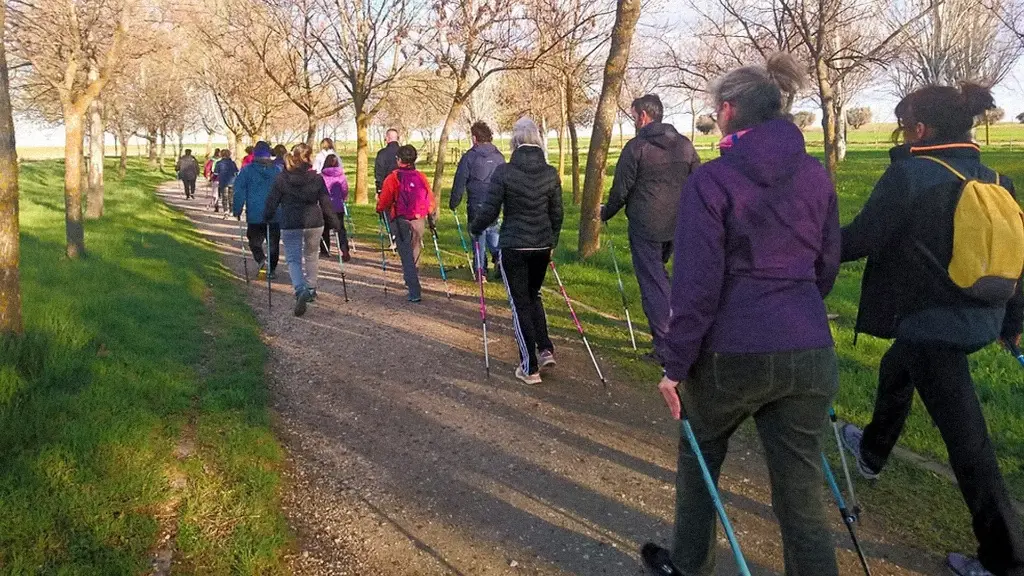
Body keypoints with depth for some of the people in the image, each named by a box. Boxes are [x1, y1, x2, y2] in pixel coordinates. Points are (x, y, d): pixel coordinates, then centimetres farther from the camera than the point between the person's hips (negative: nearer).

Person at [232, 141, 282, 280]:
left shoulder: (247, 171, -5)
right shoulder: (277, 171, 2)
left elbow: (239, 191, -6)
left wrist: (237, 210, 2)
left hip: (255, 215, -2)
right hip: (275, 215, 2)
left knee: (254, 241, 11)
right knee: (273, 243, 13)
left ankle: (262, 261, -14)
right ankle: (272, 269, 15)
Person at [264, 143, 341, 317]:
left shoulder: (281, 178, -3)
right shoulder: (316, 178, -1)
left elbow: (272, 202, -1)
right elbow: (326, 203, 1)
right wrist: (334, 222, 9)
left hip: (290, 225, -2)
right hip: (314, 223, 2)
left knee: (293, 259, 2)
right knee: (311, 256, 21)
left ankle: (301, 290, -21)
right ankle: (311, 289, 31)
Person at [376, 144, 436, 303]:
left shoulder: (393, 178, -8)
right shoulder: (421, 177, 4)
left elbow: (384, 201, -8)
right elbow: (430, 199, 6)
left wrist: (379, 210, 14)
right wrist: (430, 216, 20)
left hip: (401, 221, -4)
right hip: (419, 220, 4)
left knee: (406, 256, -1)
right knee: (415, 253, 21)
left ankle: (415, 292, -8)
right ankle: (412, 281, 35)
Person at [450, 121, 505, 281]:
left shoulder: (469, 157, -6)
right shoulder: (499, 156, 5)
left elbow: (459, 182, -5)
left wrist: (453, 202, 4)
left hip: (476, 204, -3)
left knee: (478, 235, 5)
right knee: (493, 232, 18)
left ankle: (480, 271, 6)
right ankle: (499, 257, -6)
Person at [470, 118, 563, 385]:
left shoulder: (504, 172, -12)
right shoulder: (551, 173, 0)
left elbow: (489, 210, -10)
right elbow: (556, 213, 8)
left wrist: (474, 229, 10)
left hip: (513, 246, -4)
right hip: (542, 246, 4)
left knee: (520, 303, 4)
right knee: (533, 295, 25)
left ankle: (530, 368, 6)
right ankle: (545, 349, 15)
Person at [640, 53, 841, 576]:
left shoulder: (711, 180, -9)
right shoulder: (816, 176, 6)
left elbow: (696, 284, -13)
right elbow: (826, 268, 14)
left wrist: (675, 366, -6)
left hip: (730, 352, -3)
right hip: (809, 353, 4)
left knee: (699, 456, 23)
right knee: (801, 493, 9)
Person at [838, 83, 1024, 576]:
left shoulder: (909, 174, -16)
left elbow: (862, 239, -17)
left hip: (933, 323, -9)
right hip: (979, 318, 9)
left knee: (966, 436, -2)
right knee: (896, 369, 32)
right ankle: (872, 453, 54)